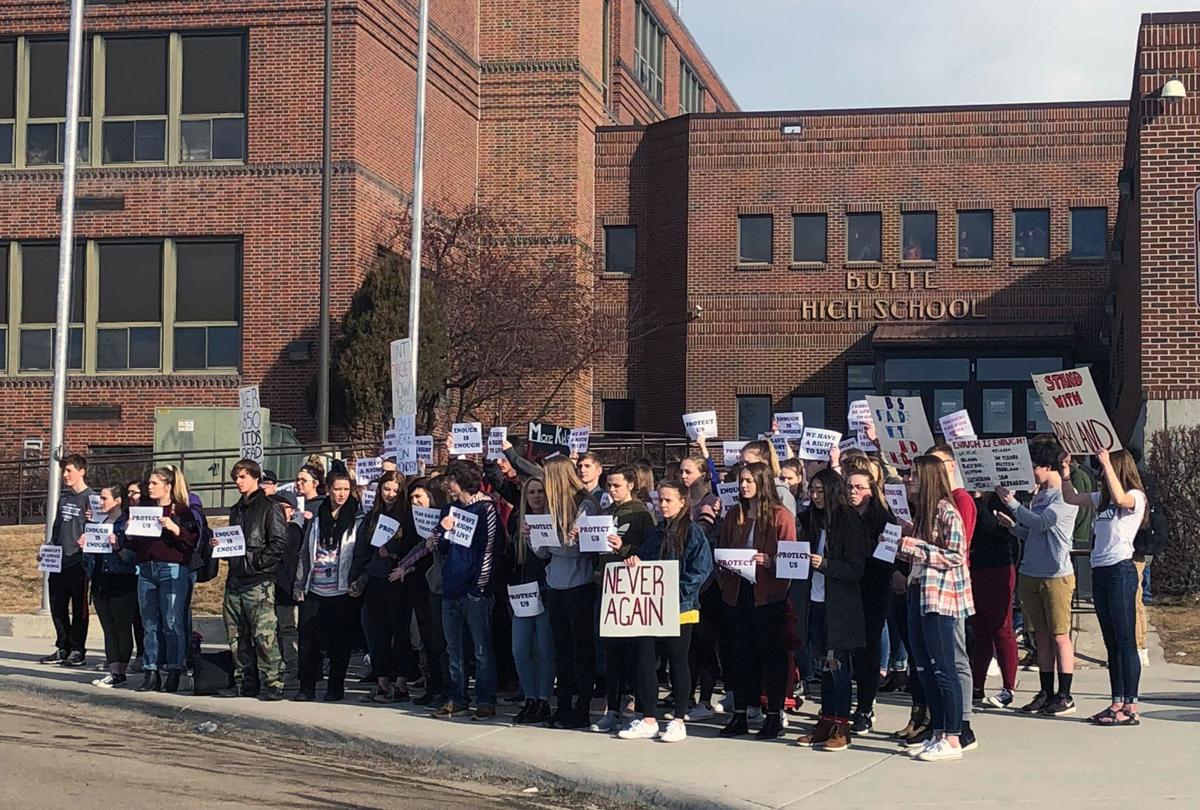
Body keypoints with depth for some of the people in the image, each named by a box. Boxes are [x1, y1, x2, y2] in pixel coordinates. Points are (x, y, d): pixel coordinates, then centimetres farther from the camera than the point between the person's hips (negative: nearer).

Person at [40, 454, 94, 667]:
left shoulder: (90, 498, -7)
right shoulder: (64, 496, 15)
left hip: (78, 562, -7)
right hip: (58, 561, 7)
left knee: (79, 608, 1)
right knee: (57, 607, 10)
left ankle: (78, 650, 8)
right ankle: (63, 648, 19)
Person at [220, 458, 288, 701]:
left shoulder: (269, 507, -4)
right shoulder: (236, 510, 21)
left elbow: (279, 543, -11)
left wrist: (255, 561, -15)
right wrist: (220, 545, 9)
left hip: (259, 582, -8)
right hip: (235, 580, 8)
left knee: (264, 635, -11)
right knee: (236, 636, 9)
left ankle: (272, 683, -9)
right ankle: (242, 681, 16)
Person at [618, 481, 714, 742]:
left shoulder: (693, 533, -5)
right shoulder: (655, 533, 15)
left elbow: (701, 569, -12)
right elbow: (642, 561, 20)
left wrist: (675, 591, -18)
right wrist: (634, 561, -2)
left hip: (680, 609, -6)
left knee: (678, 661, 4)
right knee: (645, 659, 2)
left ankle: (679, 721, 12)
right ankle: (648, 721, 9)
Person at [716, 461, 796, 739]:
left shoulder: (780, 516, -4)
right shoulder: (734, 516, 14)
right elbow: (722, 552, 18)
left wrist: (769, 561, -24)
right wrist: (724, 581, 1)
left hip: (769, 594, -5)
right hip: (739, 592, 5)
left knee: (772, 653, 1)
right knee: (743, 654, 9)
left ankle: (775, 715, 7)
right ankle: (740, 715, 13)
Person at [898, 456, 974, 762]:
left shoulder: (946, 510, -12)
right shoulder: (921, 510, 15)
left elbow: (956, 556, -17)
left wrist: (916, 547, -18)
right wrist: (904, 539, 5)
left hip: (941, 597, -9)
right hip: (919, 595, 9)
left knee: (943, 668, -7)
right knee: (924, 668, 10)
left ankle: (953, 740, -3)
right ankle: (938, 734, 16)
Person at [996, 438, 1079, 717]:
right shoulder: (1038, 495, 14)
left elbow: (1041, 522, -20)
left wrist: (1012, 502, -14)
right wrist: (1012, 525, 2)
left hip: (1056, 576, -8)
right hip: (1030, 574, 8)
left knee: (1059, 636, -2)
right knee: (1041, 636, 10)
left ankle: (1065, 696, 3)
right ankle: (1046, 692, 16)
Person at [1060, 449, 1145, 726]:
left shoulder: (1135, 497, -5)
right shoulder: (1102, 498, 17)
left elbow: (1119, 498, -27)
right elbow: (1071, 498, 23)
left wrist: (1106, 463, -26)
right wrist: (1065, 473, 9)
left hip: (1121, 570, -8)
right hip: (1099, 570, 8)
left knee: (1125, 641, -7)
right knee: (1111, 642, 10)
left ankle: (1131, 707, -6)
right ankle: (1117, 703, 14)